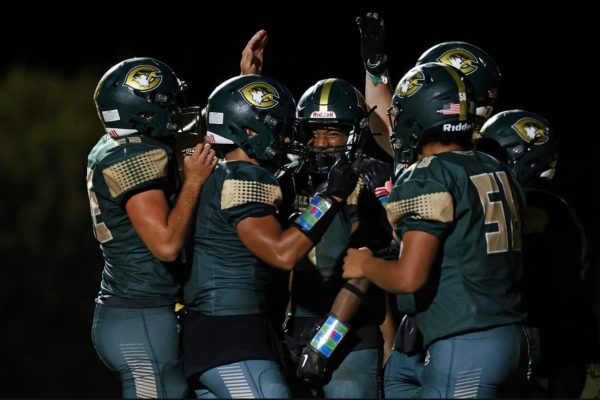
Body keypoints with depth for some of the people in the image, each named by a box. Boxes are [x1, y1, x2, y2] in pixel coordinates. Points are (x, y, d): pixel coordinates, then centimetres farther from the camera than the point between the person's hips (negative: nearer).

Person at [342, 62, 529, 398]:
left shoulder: (428, 180, -9)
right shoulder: (498, 171, 14)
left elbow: (409, 278, -16)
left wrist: (364, 264, 5)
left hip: (464, 345, -8)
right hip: (513, 336, 8)